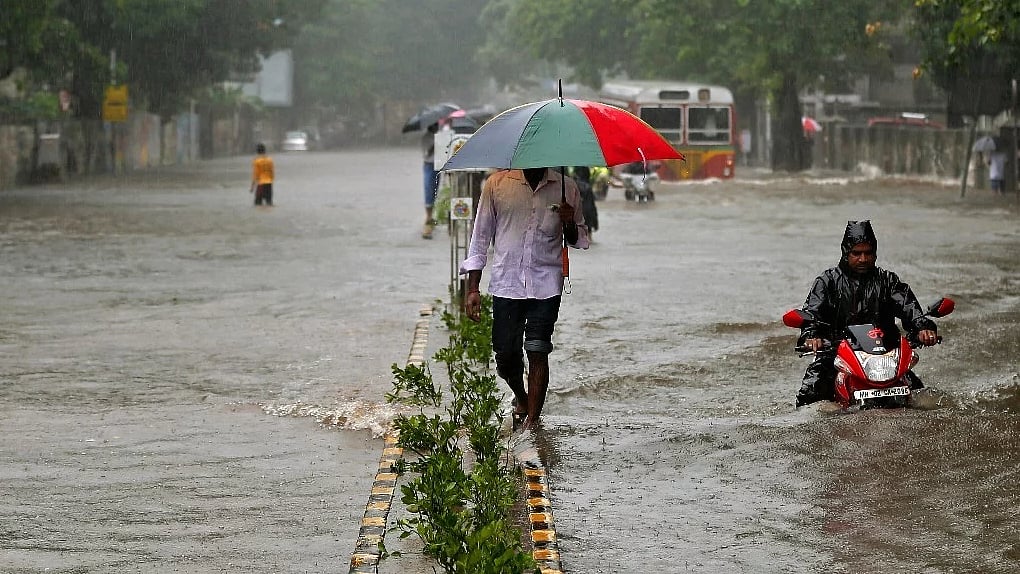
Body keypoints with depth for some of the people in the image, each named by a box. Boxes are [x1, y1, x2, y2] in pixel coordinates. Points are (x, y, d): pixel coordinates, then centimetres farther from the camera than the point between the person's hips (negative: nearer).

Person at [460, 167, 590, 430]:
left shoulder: (565, 188, 4)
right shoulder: (497, 184, 1)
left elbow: (581, 240, 14)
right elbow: (480, 238, 5)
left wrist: (570, 225, -11)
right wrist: (472, 289, 1)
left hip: (546, 286, 0)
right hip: (506, 284, 1)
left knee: (537, 353, -8)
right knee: (506, 356, 3)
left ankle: (532, 420, -2)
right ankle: (521, 399, 33)